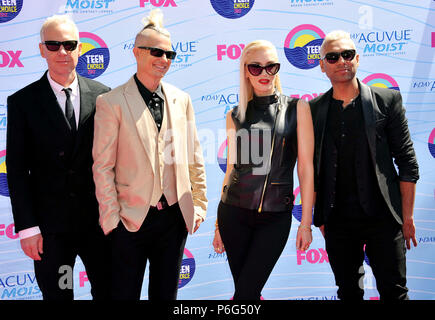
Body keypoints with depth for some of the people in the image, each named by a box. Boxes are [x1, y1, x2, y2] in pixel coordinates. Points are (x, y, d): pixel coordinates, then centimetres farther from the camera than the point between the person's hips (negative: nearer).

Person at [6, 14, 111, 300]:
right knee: (56, 294, 11)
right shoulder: (23, 101, -2)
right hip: (50, 225, -1)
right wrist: (27, 227, -9)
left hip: (98, 219, 2)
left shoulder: (101, 95, 2)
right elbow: (17, 169, -4)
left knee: (108, 290, 11)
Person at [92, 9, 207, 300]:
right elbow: (103, 167, -7)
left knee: (166, 293, 15)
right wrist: (112, 219, -9)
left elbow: (194, 157, 10)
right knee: (126, 293, 8)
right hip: (131, 219, -3)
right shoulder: (111, 103, -7)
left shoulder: (181, 99, 6)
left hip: (175, 217, 4)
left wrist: (199, 205, 8)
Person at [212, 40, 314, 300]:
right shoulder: (236, 115, 7)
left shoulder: (296, 108, 0)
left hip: (276, 215, -2)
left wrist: (306, 222, -5)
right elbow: (232, 168, 11)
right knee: (244, 288, 10)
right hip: (235, 212, 2)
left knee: (246, 292, -2)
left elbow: (306, 167, -1)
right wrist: (219, 225, 12)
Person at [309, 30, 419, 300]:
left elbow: (407, 162, 0)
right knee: (348, 292, 12)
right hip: (337, 221, 2)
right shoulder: (314, 109, 6)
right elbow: (312, 168, 9)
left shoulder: (387, 100, 1)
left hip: (382, 217, -2)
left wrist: (407, 216, -3)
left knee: (394, 291, 2)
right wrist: (319, 216, 5)